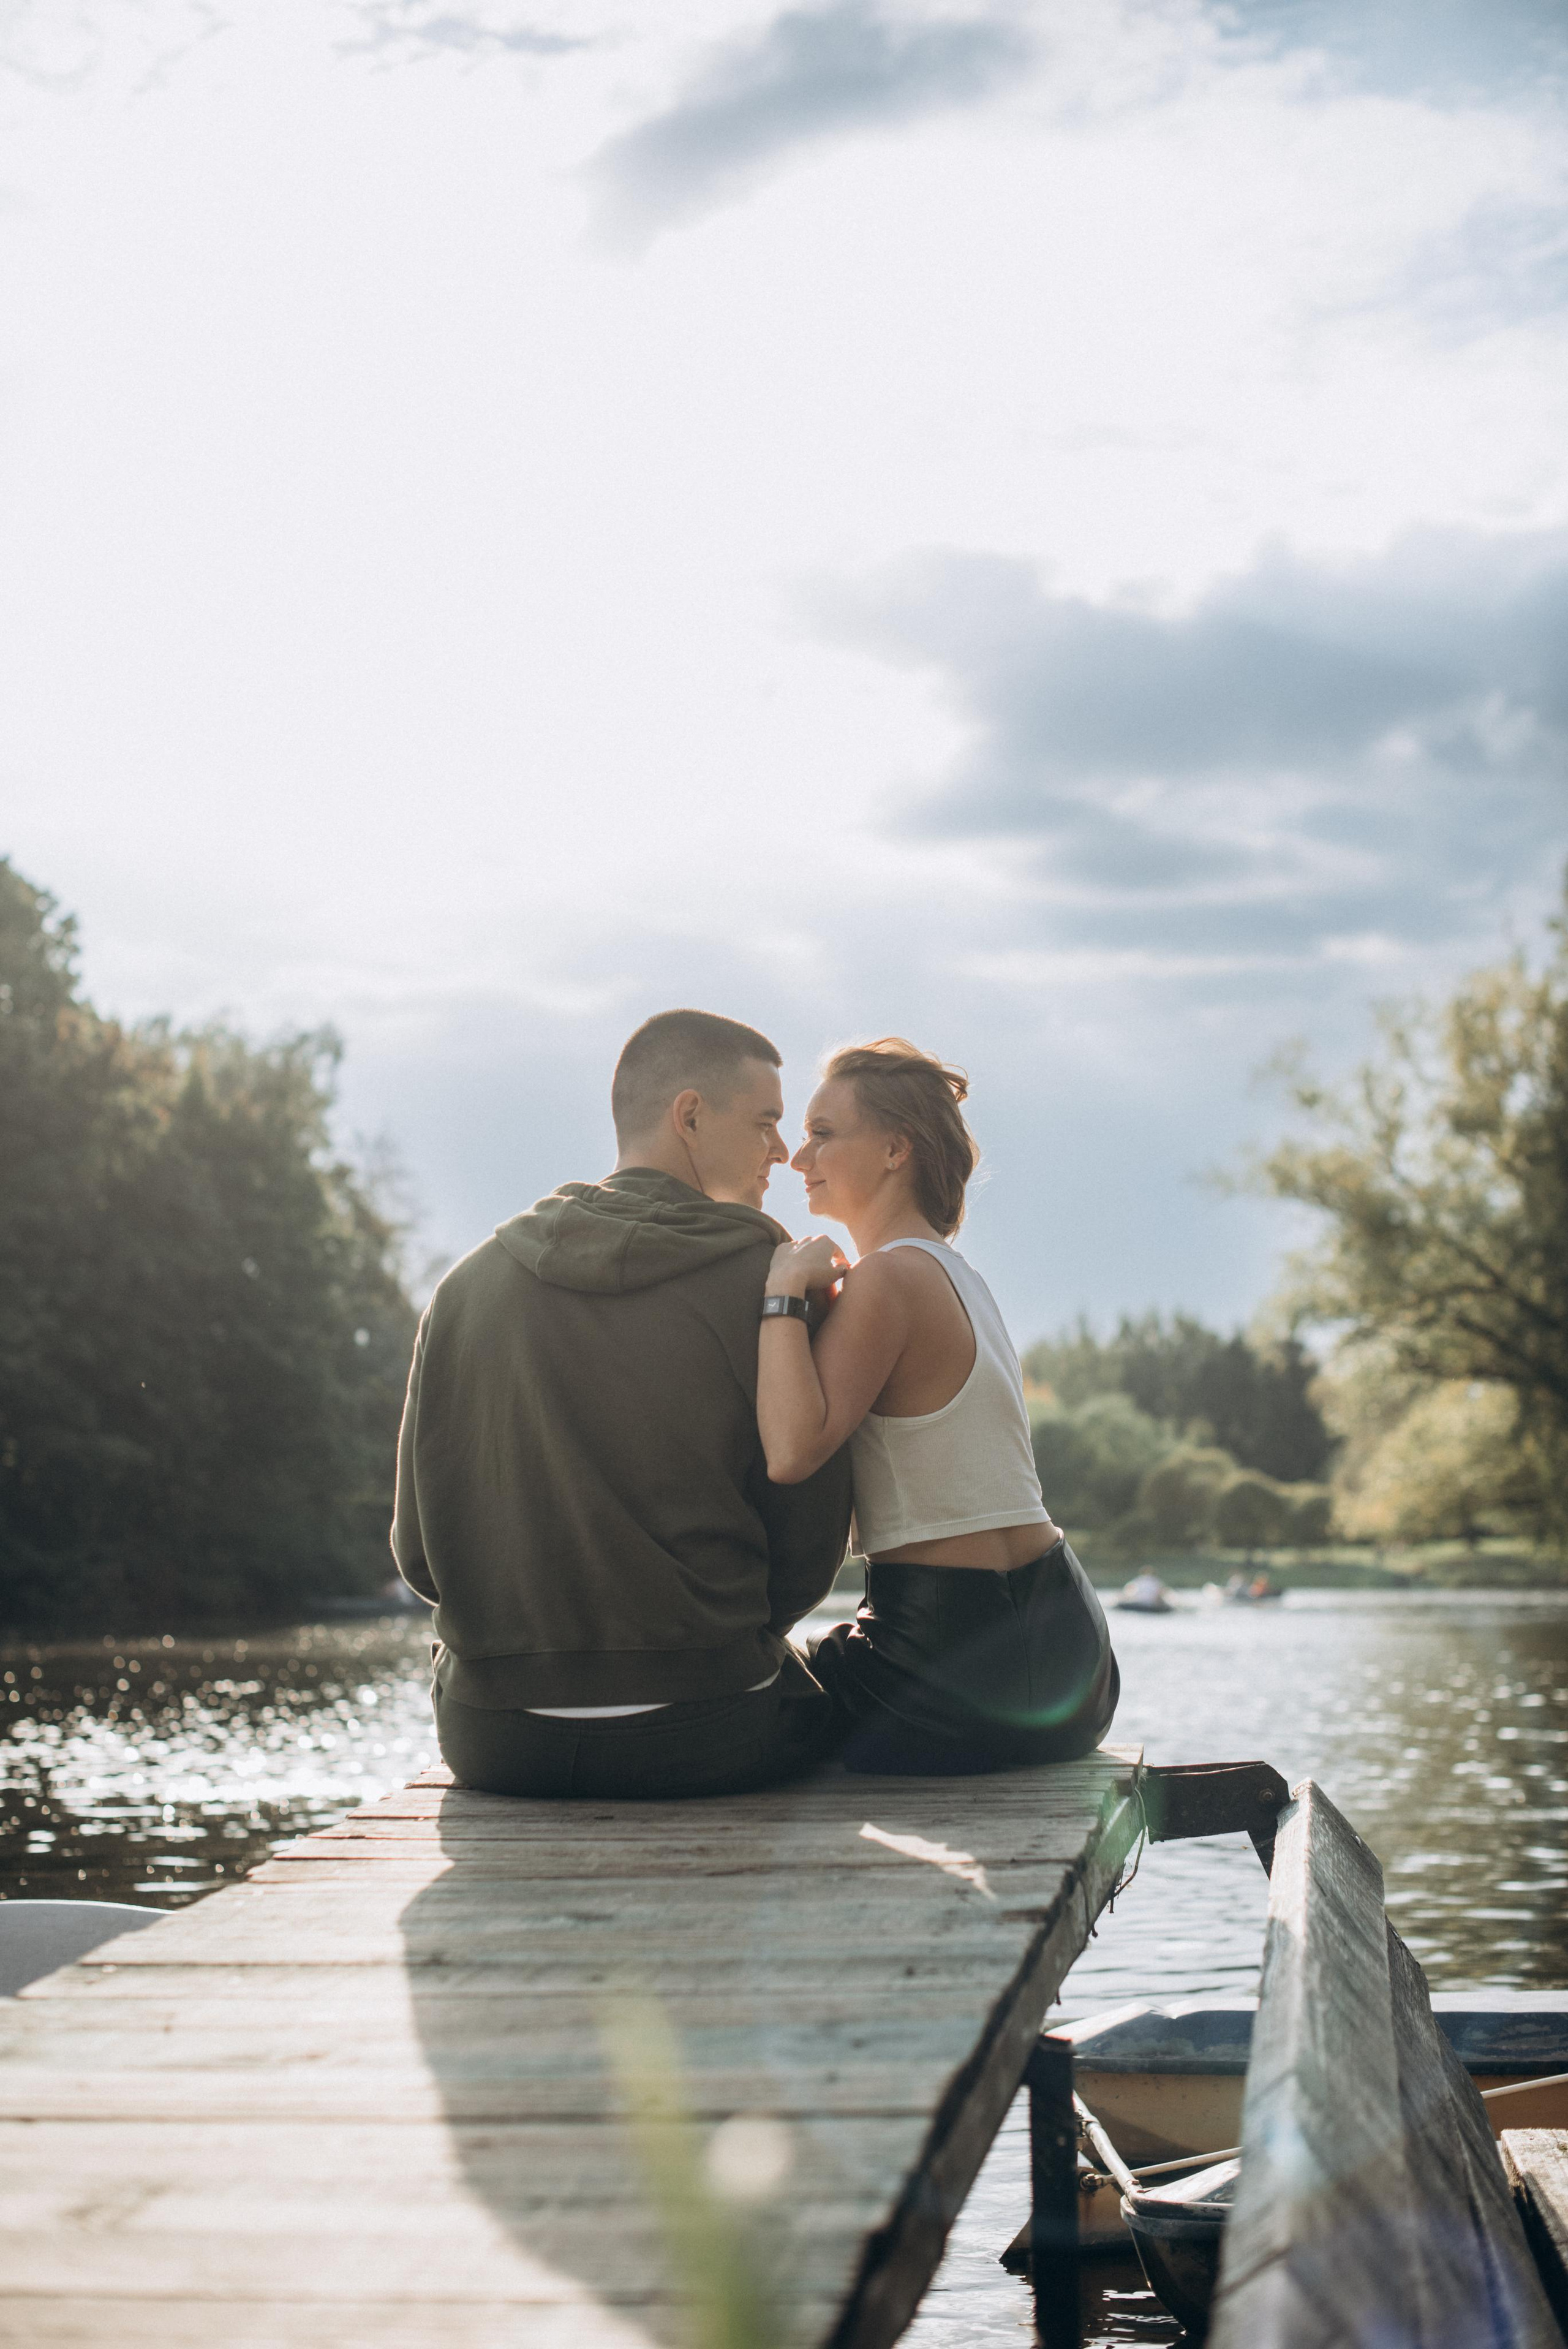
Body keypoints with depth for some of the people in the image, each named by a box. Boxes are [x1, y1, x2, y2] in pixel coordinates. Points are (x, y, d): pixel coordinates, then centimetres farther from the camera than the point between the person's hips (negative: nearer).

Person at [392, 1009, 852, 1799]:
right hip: (700, 1737, -3)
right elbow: (810, 1542, -5)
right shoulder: (765, 1275, -7)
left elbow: (420, 1549, 3)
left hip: (493, 1741, 3)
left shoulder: (469, 1283, 3)